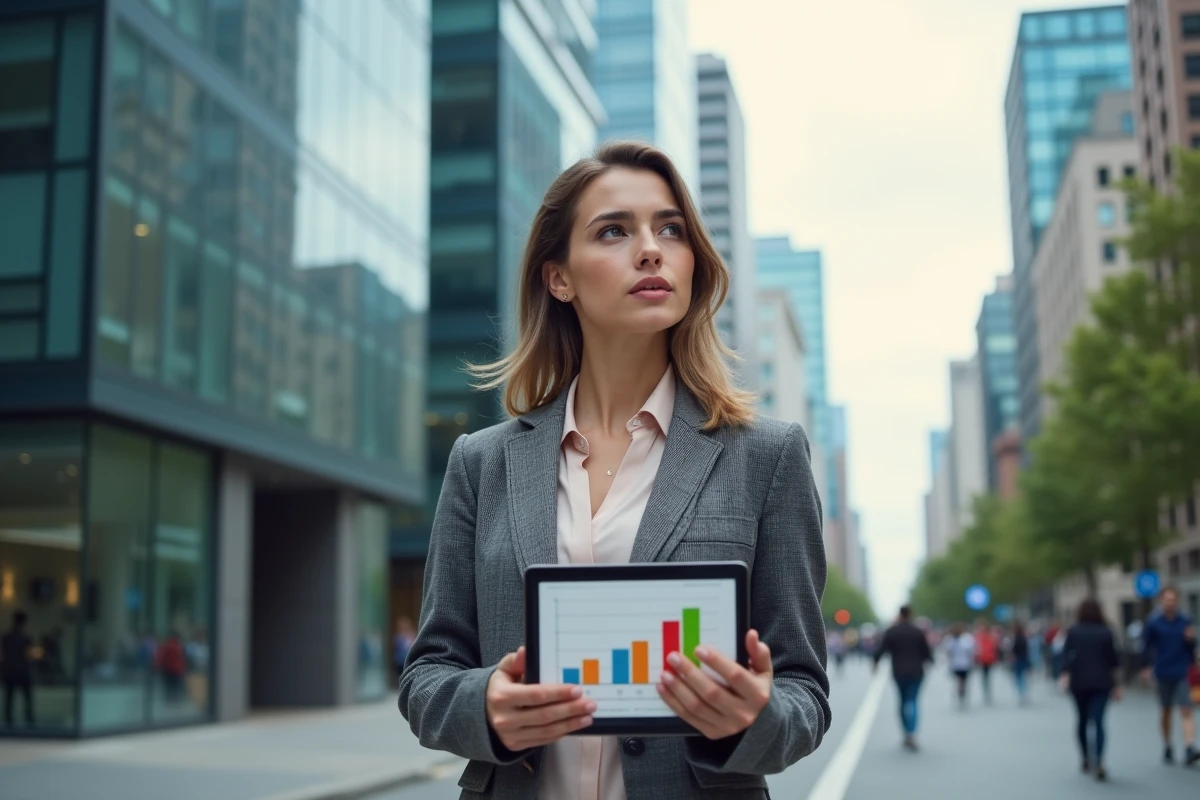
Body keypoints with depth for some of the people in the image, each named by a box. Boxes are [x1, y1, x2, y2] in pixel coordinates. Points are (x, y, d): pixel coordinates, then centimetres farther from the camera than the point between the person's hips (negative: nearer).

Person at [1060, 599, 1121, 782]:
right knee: (1098, 721, -7)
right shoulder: (1106, 633, 2)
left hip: (1079, 682, 1)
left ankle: (1086, 760, 26)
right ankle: (1098, 762, -22)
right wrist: (1116, 684, 11)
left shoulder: (1073, 632, 1)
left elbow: (1066, 654, -12)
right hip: (1101, 682, -1)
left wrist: (1065, 674, -19)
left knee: (1082, 720, 17)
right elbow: (1113, 660, 3)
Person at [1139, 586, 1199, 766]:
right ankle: (1167, 749, 24)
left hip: (1182, 674, 0)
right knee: (1166, 711, 11)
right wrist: (1146, 668, -2)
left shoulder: (1185, 621, 3)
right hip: (1163, 674, 0)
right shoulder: (1153, 622, -2)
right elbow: (1146, 646, 2)